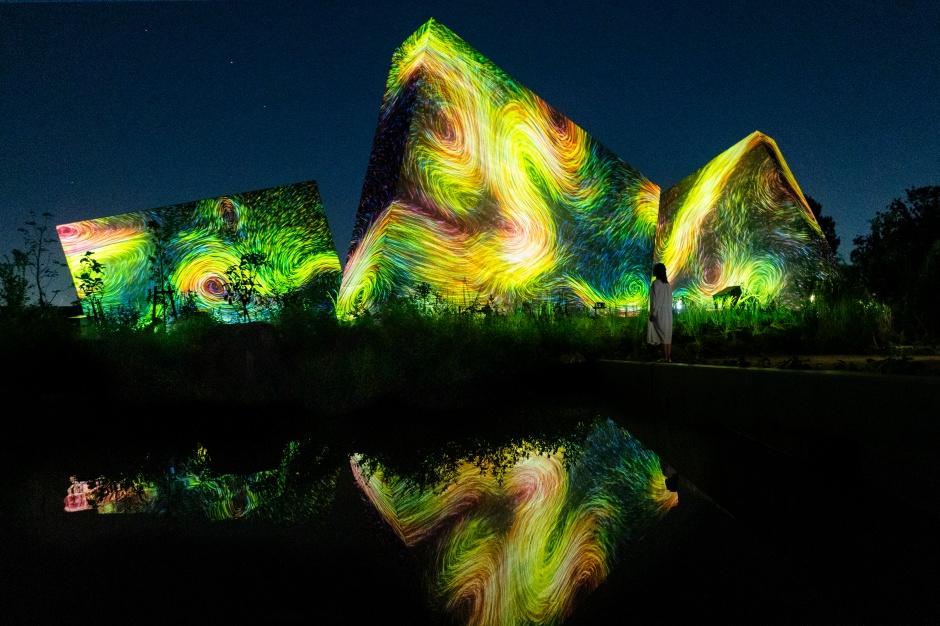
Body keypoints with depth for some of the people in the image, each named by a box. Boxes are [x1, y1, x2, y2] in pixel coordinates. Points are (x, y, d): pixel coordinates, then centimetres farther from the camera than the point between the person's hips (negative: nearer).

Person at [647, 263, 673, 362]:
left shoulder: (655, 283, -10)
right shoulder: (668, 284, 11)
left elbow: (655, 299, -13)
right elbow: (670, 299, 13)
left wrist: (652, 313, -10)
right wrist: (669, 311, 18)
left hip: (660, 313, -7)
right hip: (668, 313, 7)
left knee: (663, 336, -6)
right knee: (668, 336, 7)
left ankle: (665, 358, -7)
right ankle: (669, 358, 8)